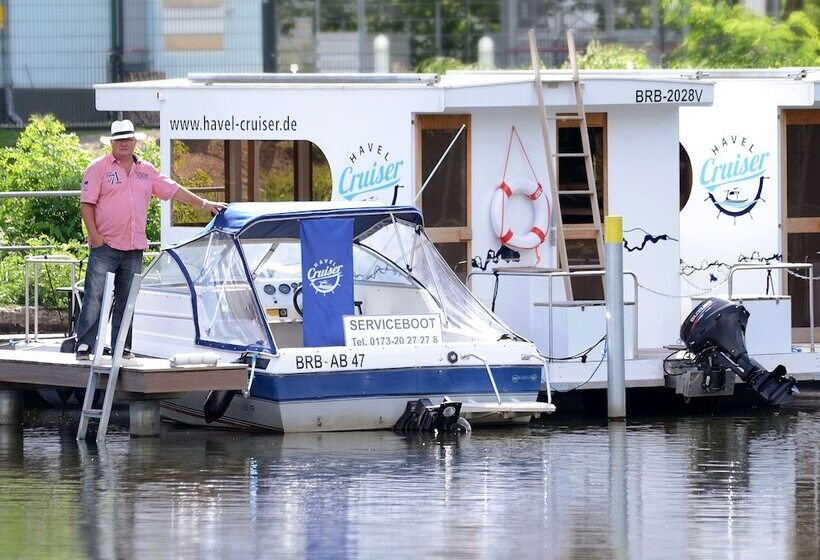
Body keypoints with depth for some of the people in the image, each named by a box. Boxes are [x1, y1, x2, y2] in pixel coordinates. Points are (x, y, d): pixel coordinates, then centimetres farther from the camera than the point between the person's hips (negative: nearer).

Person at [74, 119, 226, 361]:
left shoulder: (146, 171, 16)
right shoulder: (99, 168, 1)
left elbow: (173, 190, 21)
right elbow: (87, 203, -4)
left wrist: (204, 204, 18)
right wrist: (94, 234, -12)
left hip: (134, 249, 5)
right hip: (105, 246, -5)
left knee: (126, 301, 6)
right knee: (95, 297, -9)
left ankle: (122, 347, 11)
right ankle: (84, 345, -7)